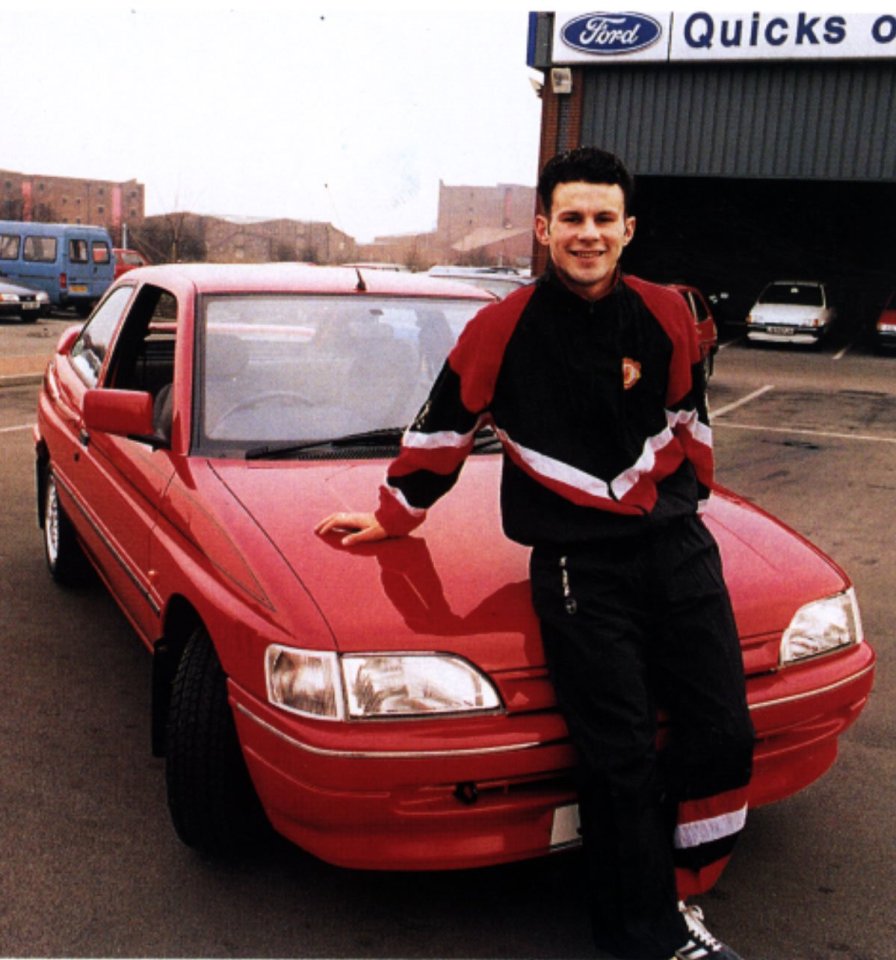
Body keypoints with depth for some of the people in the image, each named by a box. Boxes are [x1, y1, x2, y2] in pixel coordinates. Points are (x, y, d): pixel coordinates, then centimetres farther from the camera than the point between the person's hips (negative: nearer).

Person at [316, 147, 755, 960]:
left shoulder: (665, 314, 3)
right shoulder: (502, 329, -6)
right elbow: (442, 432, 5)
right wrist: (391, 518, 15)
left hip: (676, 544, 4)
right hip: (577, 561, -4)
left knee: (723, 734, 3)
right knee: (623, 760, -3)